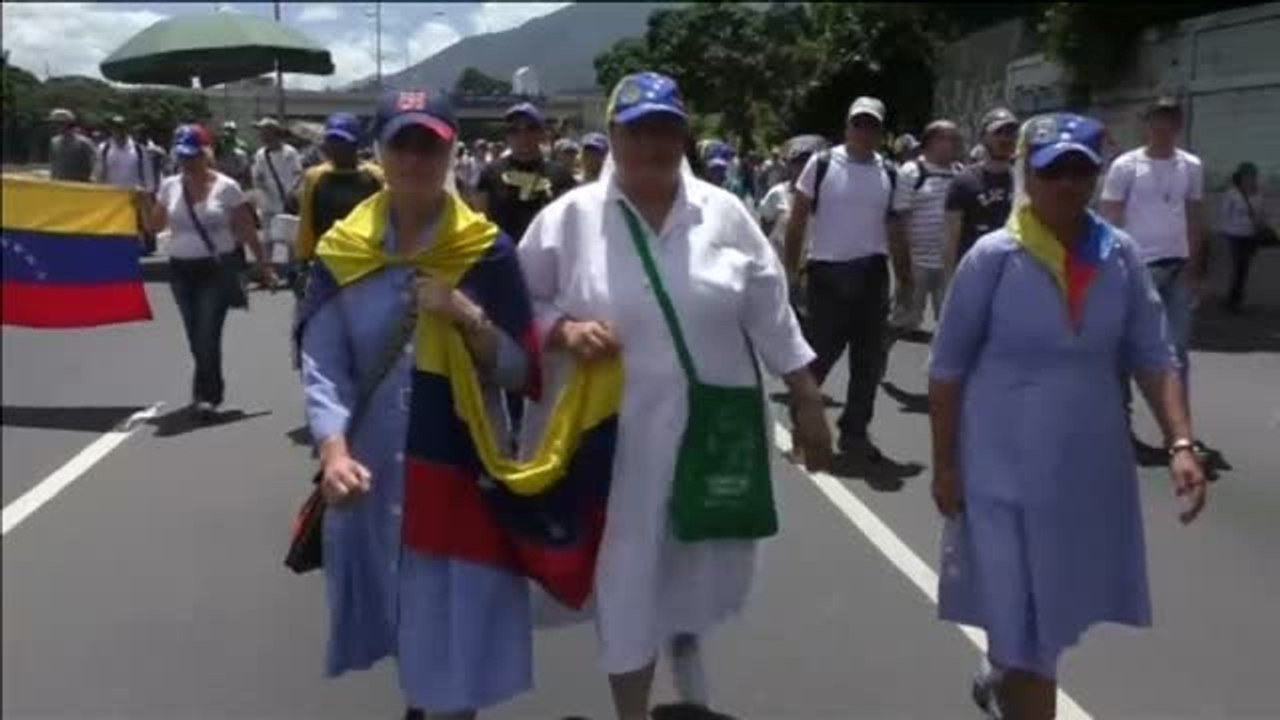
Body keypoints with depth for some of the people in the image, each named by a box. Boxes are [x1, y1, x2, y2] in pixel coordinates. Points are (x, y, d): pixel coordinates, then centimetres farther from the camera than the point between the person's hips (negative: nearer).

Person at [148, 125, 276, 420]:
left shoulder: (226, 187, -5)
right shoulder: (170, 186, 6)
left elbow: (246, 230, -3)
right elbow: (156, 225, 11)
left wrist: (263, 264, -4)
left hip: (217, 269, -5)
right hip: (181, 270, 5)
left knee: (208, 335, -12)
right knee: (195, 337, 10)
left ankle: (206, 395, -4)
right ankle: (211, 388, 27)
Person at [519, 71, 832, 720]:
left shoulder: (724, 213, 1)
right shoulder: (569, 217, -4)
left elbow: (769, 312, 5)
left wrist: (806, 398, 6)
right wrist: (564, 330, -18)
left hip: (714, 430, 3)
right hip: (620, 437, -2)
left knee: (703, 567, 18)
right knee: (627, 582, 6)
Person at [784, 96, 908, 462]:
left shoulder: (889, 173, 8)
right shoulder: (821, 164, -4)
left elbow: (894, 228, 14)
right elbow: (797, 220, -1)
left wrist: (904, 275, 12)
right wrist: (791, 268, -5)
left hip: (872, 274, 4)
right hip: (826, 272, -4)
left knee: (869, 358, 8)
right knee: (819, 353, 1)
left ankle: (855, 430, 19)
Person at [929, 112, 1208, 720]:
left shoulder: (1120, 255, -1)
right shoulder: (994, 257, -11)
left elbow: (1152, 356, 2)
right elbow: (947, 367, -6)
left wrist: (1180, 443, -11)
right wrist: (944, 466, -5)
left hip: (1093, 464, 5)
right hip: (1007, 464, -4)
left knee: (1052, 610, 21)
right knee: (1027, 618, 2)